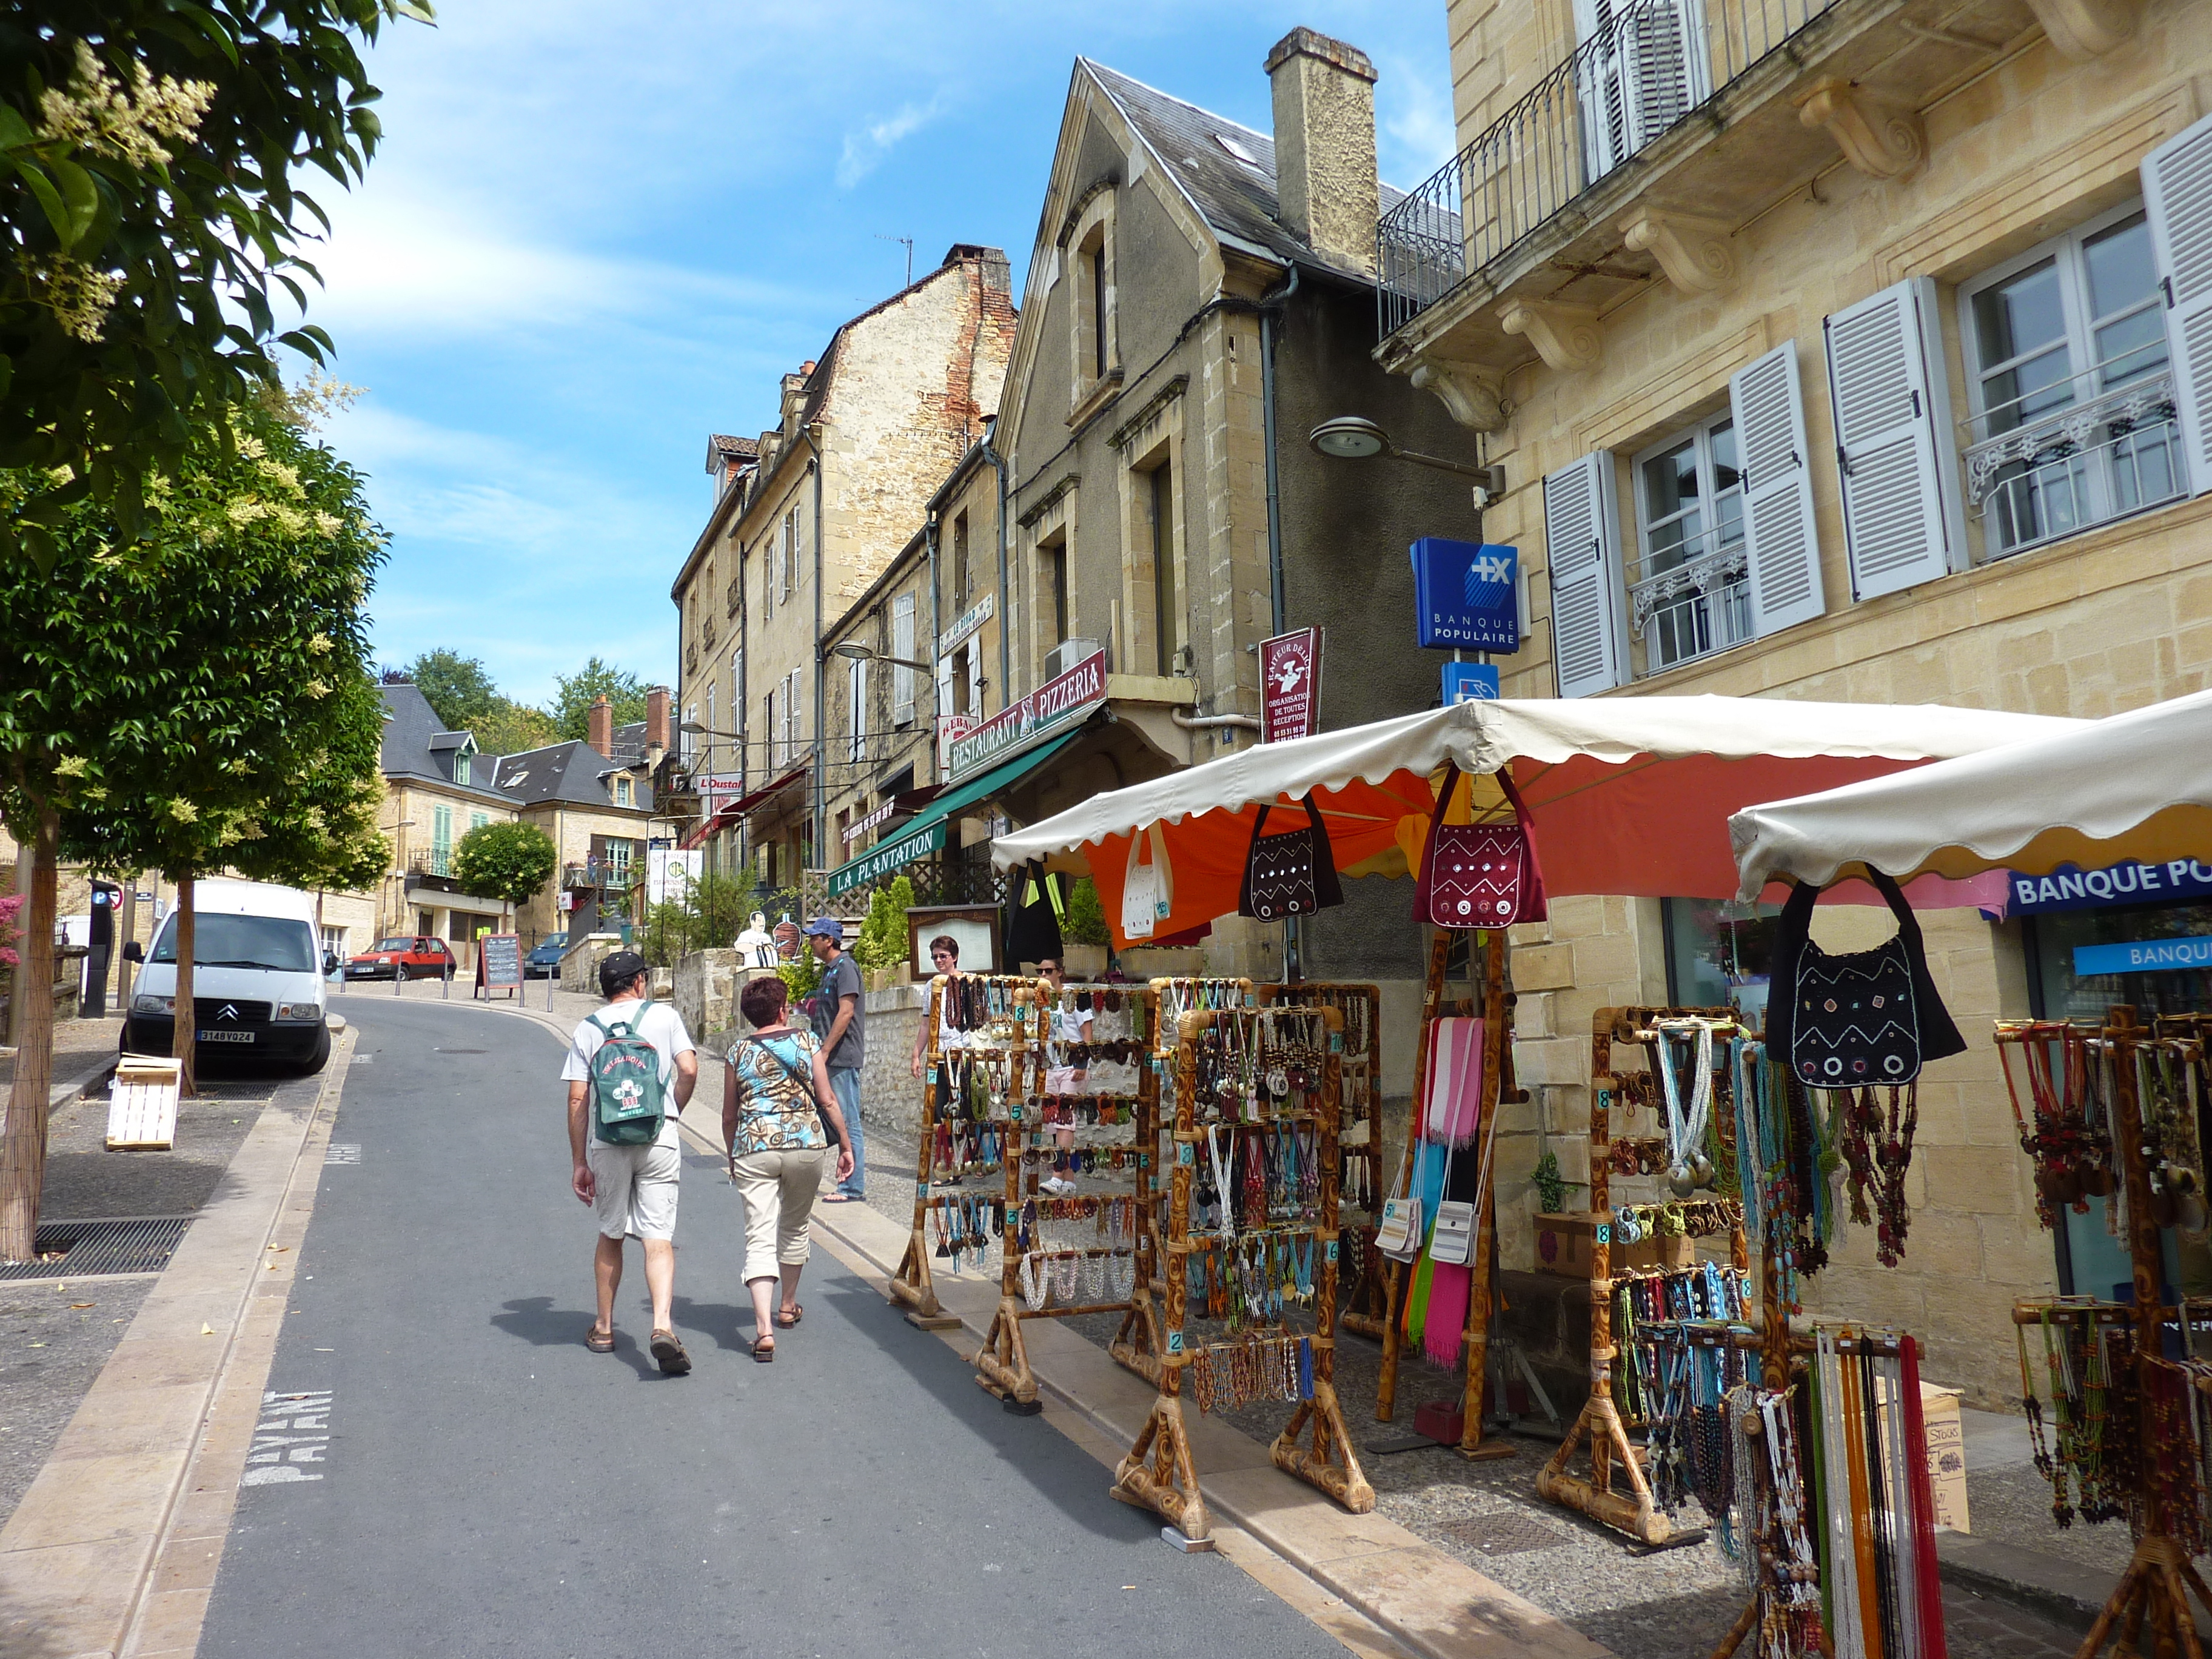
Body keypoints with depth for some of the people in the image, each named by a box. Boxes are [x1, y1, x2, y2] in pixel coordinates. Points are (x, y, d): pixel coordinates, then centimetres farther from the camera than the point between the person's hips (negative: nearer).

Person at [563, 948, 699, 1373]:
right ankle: (663, 1326, -19)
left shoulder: (588, 1028, 9)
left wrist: (580, 1163, 8)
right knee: (658, 1238, -1)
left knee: (610, 1235, 18)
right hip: (659, 1137, -2)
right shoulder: (664, 1016, 6)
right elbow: (689, 1071, -4)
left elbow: (577, 1100, 5)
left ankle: (604, 1329, 29)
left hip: (608, 1140, 2)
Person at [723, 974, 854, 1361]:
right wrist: (846, 1145, 9)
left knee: (760, 1238, -3)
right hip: (806, 1145, 1)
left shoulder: (739, 1052, 6)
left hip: (754, 1150, -1)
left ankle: (764, 1329, -17)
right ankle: (788, 1306, 38)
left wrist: (733, 1158, 25)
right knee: (795, 1228, 21)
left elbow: (729, 1116, 11)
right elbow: (827, 1100, 2)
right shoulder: (806, 1041, 4)